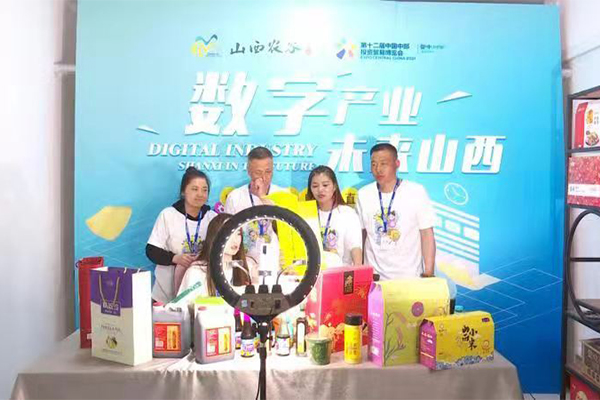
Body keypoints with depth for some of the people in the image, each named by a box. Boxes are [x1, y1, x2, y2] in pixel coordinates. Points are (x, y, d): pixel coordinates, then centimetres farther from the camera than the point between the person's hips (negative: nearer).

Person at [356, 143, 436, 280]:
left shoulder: (416, 192, -7)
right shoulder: (363, 194, 1)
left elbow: (427, 235, -5)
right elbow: (360, 235, 6)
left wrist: (428, 274, -9)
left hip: (409, 277, -2)